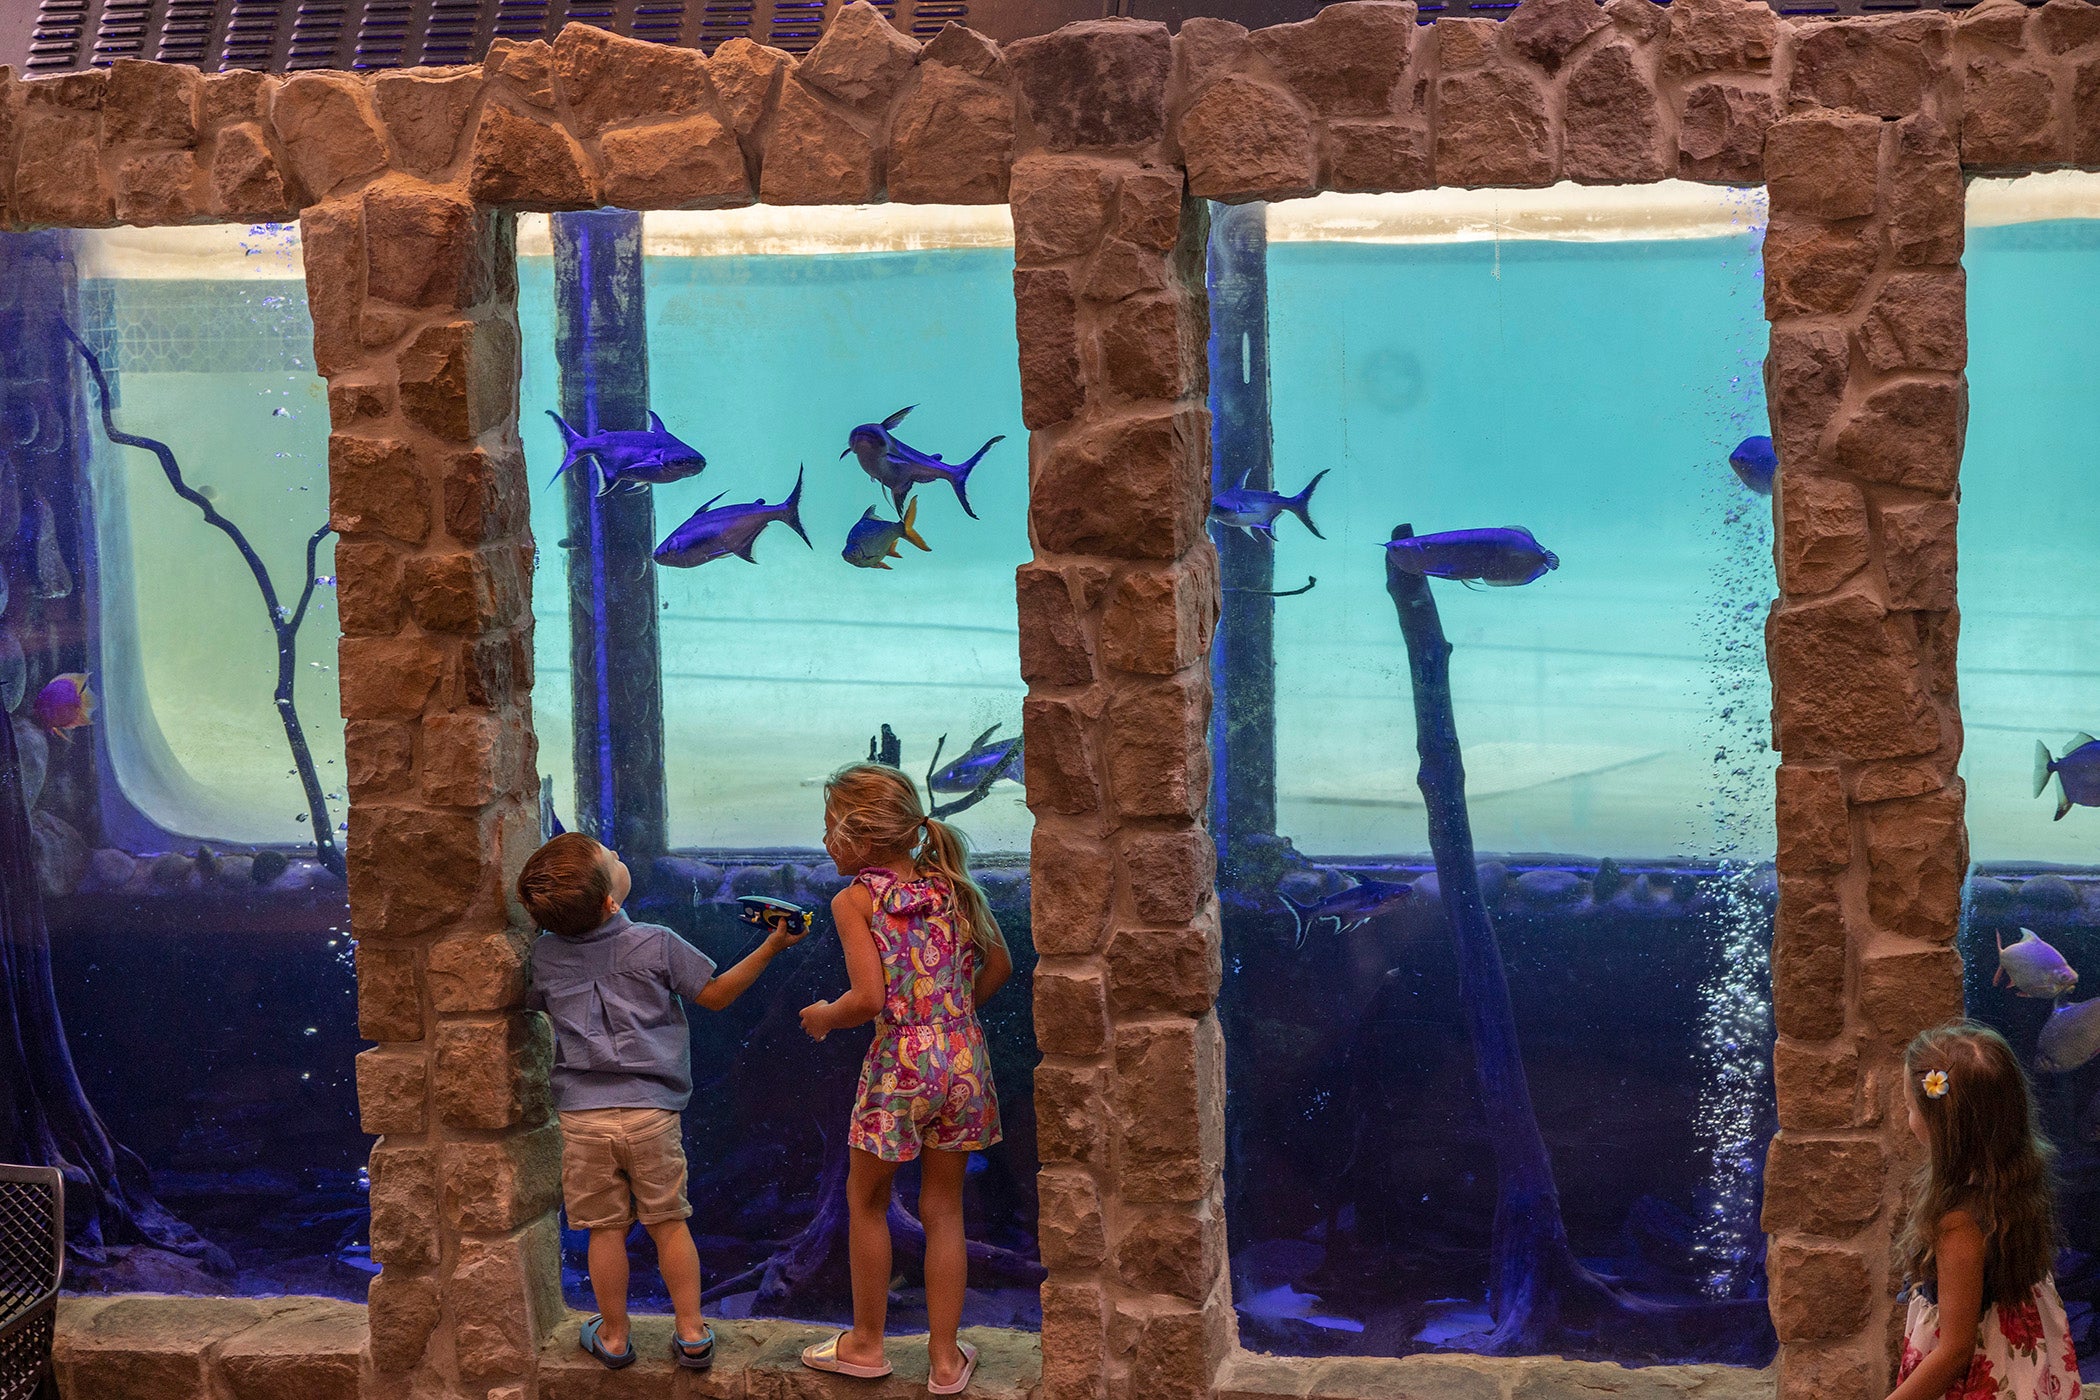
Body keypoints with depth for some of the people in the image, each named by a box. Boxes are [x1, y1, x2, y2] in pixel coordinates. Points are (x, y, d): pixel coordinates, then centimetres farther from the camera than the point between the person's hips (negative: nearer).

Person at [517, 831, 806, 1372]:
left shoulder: (544, 955, -1)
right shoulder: (657, 945, -8)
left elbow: (532, 1003, 20)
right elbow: (715, 995, 3)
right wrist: (771, 947, 11)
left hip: (583, 1117, 1)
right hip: (652, 1112, -1)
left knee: (605, 1229, 10)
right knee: (668, 1223, 10)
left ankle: (614, 1337, 21)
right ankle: (692, 1334, 15)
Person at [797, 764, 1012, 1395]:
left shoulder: (856, 900, -9)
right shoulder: (951, 884, 6)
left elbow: (869, 998, -17)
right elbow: (1000, 965, 13)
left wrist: (823, 1016, 1)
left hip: (900, 1065, -5)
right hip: (964, 1059, 5)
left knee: (866, 1202, 16)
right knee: (943, 1210, 13)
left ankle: (866, 1343, 26)